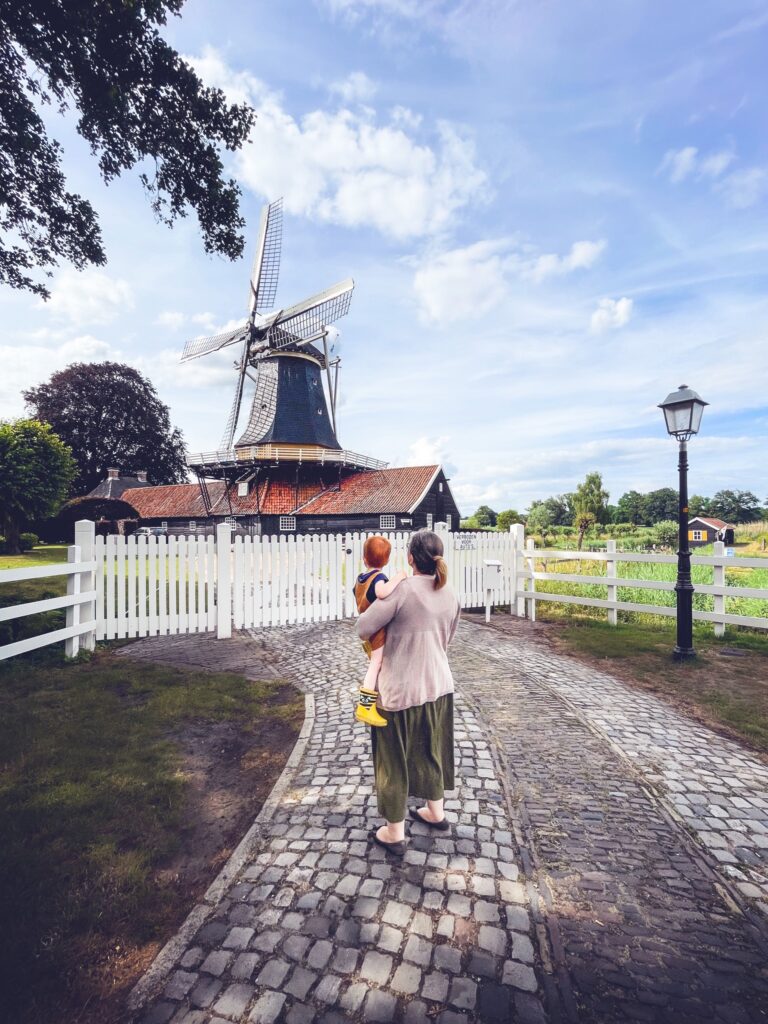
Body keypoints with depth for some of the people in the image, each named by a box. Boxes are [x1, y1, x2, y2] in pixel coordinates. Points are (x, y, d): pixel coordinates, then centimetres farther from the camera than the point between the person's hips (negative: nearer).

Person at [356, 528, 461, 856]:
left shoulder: (402, 589, -22)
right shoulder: (450, 596, -2)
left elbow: (363, 627, -18)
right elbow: (445, 640, 9)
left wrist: (372, 637, 4)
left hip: (400, 690, -6)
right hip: (438, 686, 6)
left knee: (395, 757, 13)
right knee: (432, 750, 26)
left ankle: (394, 833, 30)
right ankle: (436, 812, 46)